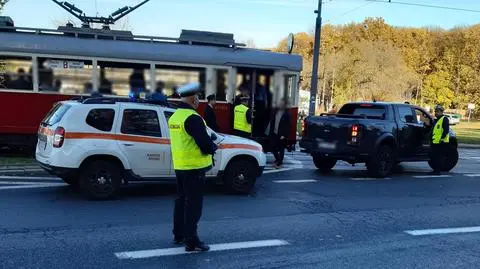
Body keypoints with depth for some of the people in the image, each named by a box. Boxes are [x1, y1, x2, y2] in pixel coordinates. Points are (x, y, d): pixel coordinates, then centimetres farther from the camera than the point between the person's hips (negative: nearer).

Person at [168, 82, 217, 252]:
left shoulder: (174, 117, 11)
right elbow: (205, 144, -23)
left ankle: (179, 235, 27)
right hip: (194, 167, -9)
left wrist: (209, 144, 10)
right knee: (193, 204, -3)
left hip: (180, 166, 9)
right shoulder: (193, 118, -20)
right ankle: (192, 242, 2)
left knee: (181, 200, 18)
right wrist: (213, 147, 0)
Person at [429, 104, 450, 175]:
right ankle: (435, 170, 18)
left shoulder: (444, 119, -6)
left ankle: (437, 171, 0)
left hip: (441, 142, -9)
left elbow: (446, 130, -15)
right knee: (433, 156, 10)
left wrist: (442, 138, -22)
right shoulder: (436, 120, 22)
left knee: (438, 157, -6)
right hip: (435, 142, 9)